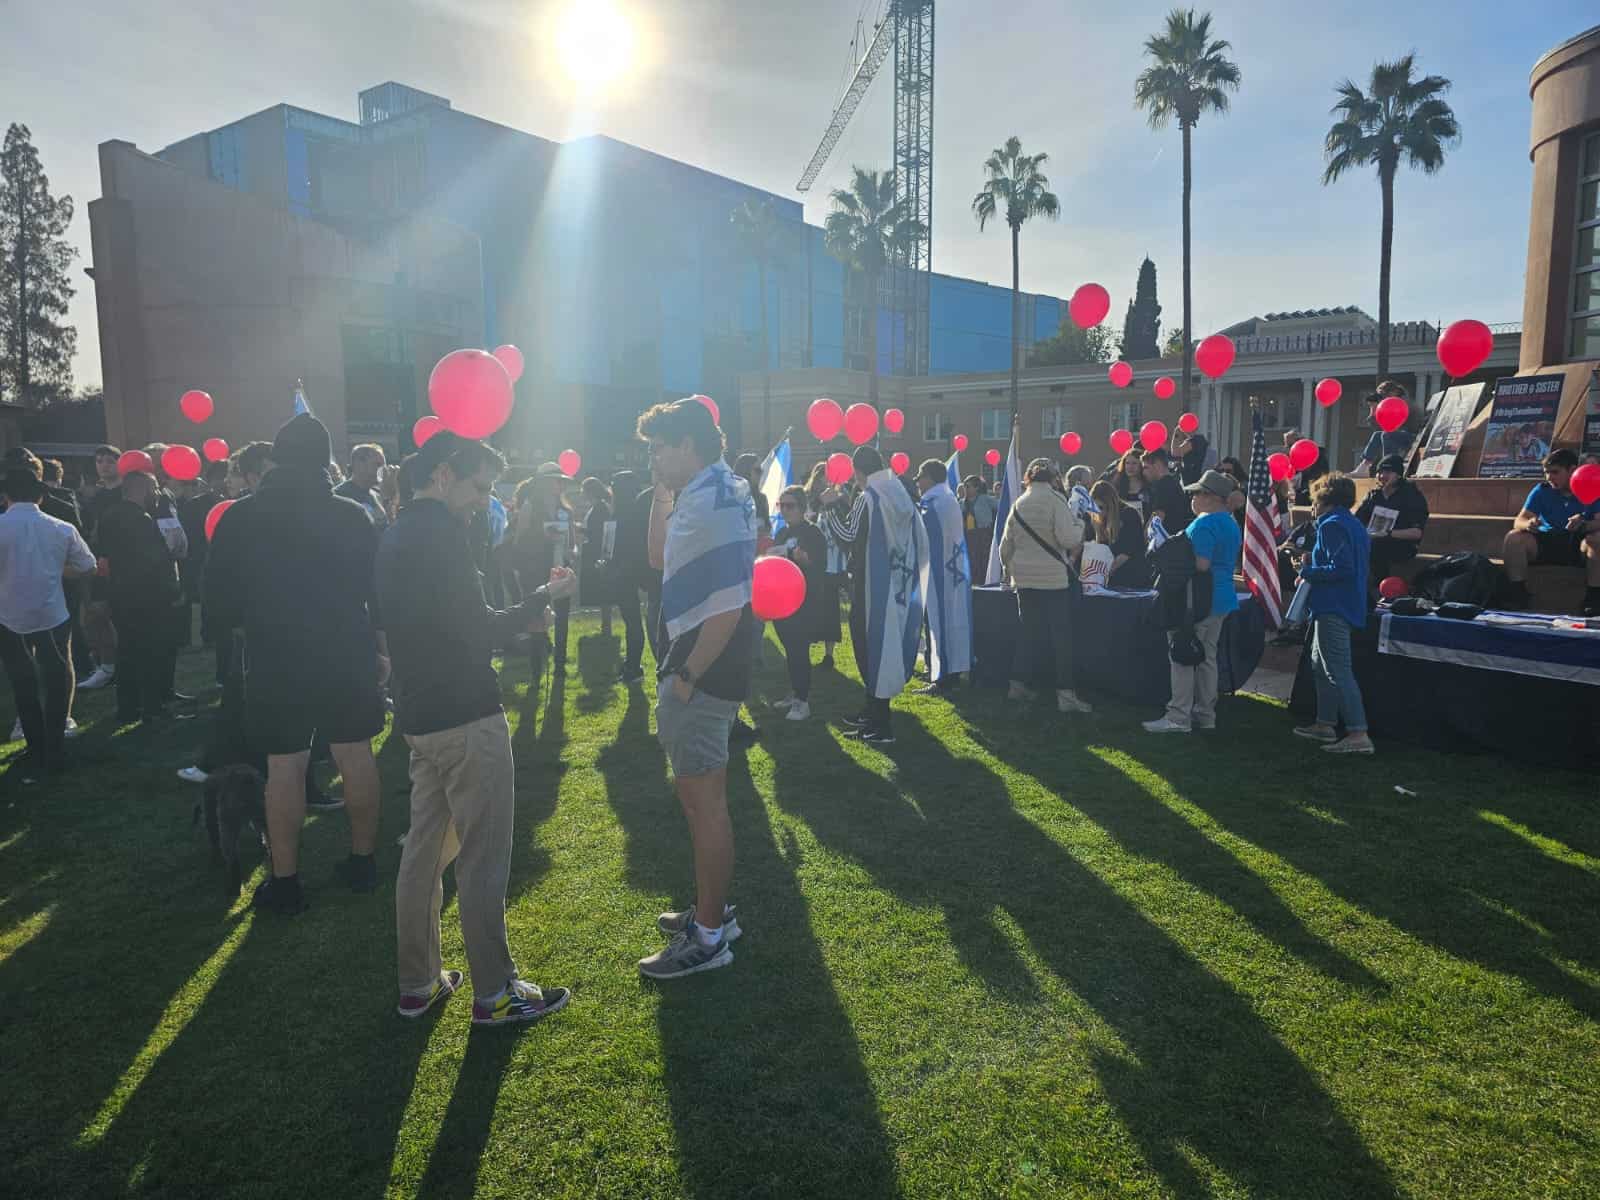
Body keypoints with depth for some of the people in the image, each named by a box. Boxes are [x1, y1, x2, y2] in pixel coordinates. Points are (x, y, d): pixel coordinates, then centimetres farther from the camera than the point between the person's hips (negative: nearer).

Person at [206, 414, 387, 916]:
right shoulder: (353, 515, -4)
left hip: (276, 663, -1)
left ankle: (285, 882, 11)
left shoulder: (241, 517, -5)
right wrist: (378, 648, 9)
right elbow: (378, 590, -1)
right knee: (357, 758, 11)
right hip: (347, 658, 1)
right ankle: (363, 861, 21)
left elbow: (219, 598, 0)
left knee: (284, 768, 5)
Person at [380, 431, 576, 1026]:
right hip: (466, 715, -10)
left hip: (419, 715, 10)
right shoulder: (441, 530, -15)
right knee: (482, 859, -1)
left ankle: (418, 983, 25)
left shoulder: (397, 534, 15)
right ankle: (495, 992, 10)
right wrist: (542, 596, -7)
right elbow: (475, 627, -19)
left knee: (424, 849, 15)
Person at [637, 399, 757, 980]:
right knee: (701, 795, 20)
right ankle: (713, 910, 35)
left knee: (703, 800, 1)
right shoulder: (705, 495, 12)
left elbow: (728, 607, -25)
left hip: (700, 679, -10)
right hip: (691, 672, 10)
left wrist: (686, 677, -18)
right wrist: (660, 500, 12)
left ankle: (708, 937, 15)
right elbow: (661, 560, 23)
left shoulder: (714, 503, -19)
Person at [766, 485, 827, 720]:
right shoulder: (782, 533, 14)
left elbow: (821, 566, -16)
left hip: (805, 601, -7)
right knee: (789, 648, 12)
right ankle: (795, 693, 23)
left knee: (799, 649, -7)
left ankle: (802, 701, -2)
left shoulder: (813, 533, -9)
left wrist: (805, 559, -31)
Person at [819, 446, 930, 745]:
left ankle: (880, 726, 1)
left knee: (871, 645, -1)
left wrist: (833, 508, -5)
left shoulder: (868, 499, -15)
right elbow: (918, 541, 12)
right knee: (888, 644, 16)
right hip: (899, 586, 8)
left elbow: (849, 538, -15)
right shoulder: (902, 496, 9)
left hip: (873, 585, -8)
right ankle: (873, 711, 28)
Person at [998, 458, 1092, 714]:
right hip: (1054, 578, -5)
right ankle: (1065, 695, -2)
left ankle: (1018, 684, 20)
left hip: (1024, 578, 6)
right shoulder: (1055, 500, -9)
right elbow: (1068, 539, -18)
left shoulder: (1018, 504, 8)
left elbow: (1005, 546, 13)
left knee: (1028, 632, 15)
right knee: (1061, 635, -1)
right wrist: (1079, 525, 2)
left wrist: (1008, 572, 28)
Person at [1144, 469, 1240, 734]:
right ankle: (1205, 714, 20)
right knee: (1207, 657, 14)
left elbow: (1201, 565, -25)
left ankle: (1178, 717, -3)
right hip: (1222, 600, 10)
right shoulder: (1231, 524, 15)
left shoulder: (1204, 525, -17)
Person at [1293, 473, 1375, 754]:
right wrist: (1313, 563, 16)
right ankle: (1325, 723, 26)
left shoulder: (1332, 525, -15)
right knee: (1321, 664, 19)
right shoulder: (1355, 525, 16)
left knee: (1338, 670, -11)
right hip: (1350, 604, 11)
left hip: (1333, 609, -11)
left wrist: (1307, 571, -11)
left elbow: (1341, 568, -24)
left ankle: (1359, 734, -14)